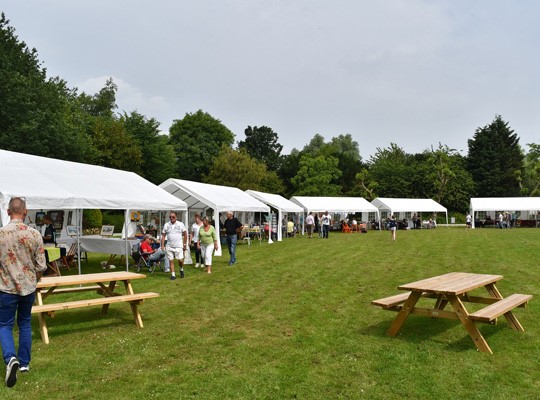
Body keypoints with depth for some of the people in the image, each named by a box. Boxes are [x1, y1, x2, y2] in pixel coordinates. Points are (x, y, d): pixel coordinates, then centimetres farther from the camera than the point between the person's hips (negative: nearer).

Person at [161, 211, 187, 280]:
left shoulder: (180, 224, 0)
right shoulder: (166, 225, 4)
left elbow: (185, 234, 5)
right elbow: (163, 235, 7)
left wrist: (185, 244, 2)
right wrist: (162, 245, 0)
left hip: (178, 246, -2)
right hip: (169, 247, 2)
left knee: (180, 260, -4)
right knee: (171, 261, 3)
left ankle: (181, 270, 25)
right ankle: (173, 275, 12)